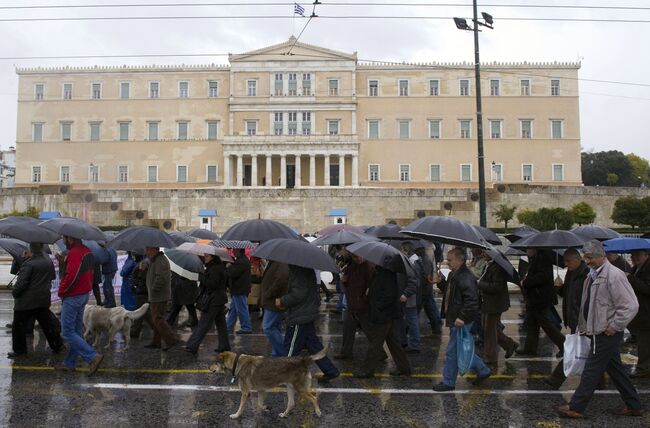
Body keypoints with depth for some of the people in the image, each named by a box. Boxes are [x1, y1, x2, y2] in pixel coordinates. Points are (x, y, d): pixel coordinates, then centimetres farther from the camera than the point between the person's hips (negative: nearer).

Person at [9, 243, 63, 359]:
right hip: (44, 299, 7)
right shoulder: (49, 262, 3)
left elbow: (21, 283, -18)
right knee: (47, 323, 14)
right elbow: (53, 276, 16)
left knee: (18, 325, 9)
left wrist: (14, 293, -2)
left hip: (27, 301, -6)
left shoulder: (28, 264, -19)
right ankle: (57, 345, 17)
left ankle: (19, 350, 14)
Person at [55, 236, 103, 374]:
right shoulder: (87, 251, 11)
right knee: (76, 331, 15)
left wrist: (61, 291, -10)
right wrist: (62, 263, 2)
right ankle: (69, 363, 25)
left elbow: (71, 278, -26)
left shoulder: (74, 253, -20)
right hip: (84, 295, 10)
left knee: (67, 333, -4)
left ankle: (93, 357, -11)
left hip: (72, 297, -10)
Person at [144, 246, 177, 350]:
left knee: (158, 319, -9)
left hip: (159, 296, -11)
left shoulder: (160, 261, -18)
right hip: (155, 297, 11)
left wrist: (153, 289, -20)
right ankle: (156, 342, 24)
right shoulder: (155, 260, 17)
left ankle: (171, 341, -7)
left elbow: (161, 278, -28)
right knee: (153, 319, 16)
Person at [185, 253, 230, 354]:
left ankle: (192, 346, -1)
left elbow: (213, 284, -23)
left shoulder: (215, 269, -16)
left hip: (213, 301, -10)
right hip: (220, 299, 10)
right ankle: (224, 345, 17)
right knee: (220, 323, 13)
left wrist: (201, 277, -17)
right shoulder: (220, 267, 15)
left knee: (203, 325, -5)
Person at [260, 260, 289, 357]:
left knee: (268, 328, -9)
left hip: (275, 303, -11)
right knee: (275, 329, 15)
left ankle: (286, 354, -3)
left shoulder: (281, 263, -17)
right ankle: (277, 355, 23)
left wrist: (269, 294, -23)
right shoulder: (273, 263, 17)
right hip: (272, 302, 11)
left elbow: (282, 278, -32)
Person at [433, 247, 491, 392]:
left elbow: (472, 300, -27)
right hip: (455, 319, 10)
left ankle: (448, 382, 13)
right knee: (462, 349, 19)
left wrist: (462, 317, -27)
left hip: (461, 321, -10)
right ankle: (483, 370, 33)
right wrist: (440, 282, 9)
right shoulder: (453, 275, 11)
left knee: (452, 351, 0)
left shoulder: (466, 278, -21)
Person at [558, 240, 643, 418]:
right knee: (616, 370, 18)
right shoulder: (593, 275, 10)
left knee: (591, 371, -2)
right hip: (599, 332, 9)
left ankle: (576, 408, 6)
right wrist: (585, 326, 15)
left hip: (607, 334, -9)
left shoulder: (614, 275, -19)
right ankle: (633, 406, 32)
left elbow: (630, 305, -21)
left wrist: (614, 326, -18)